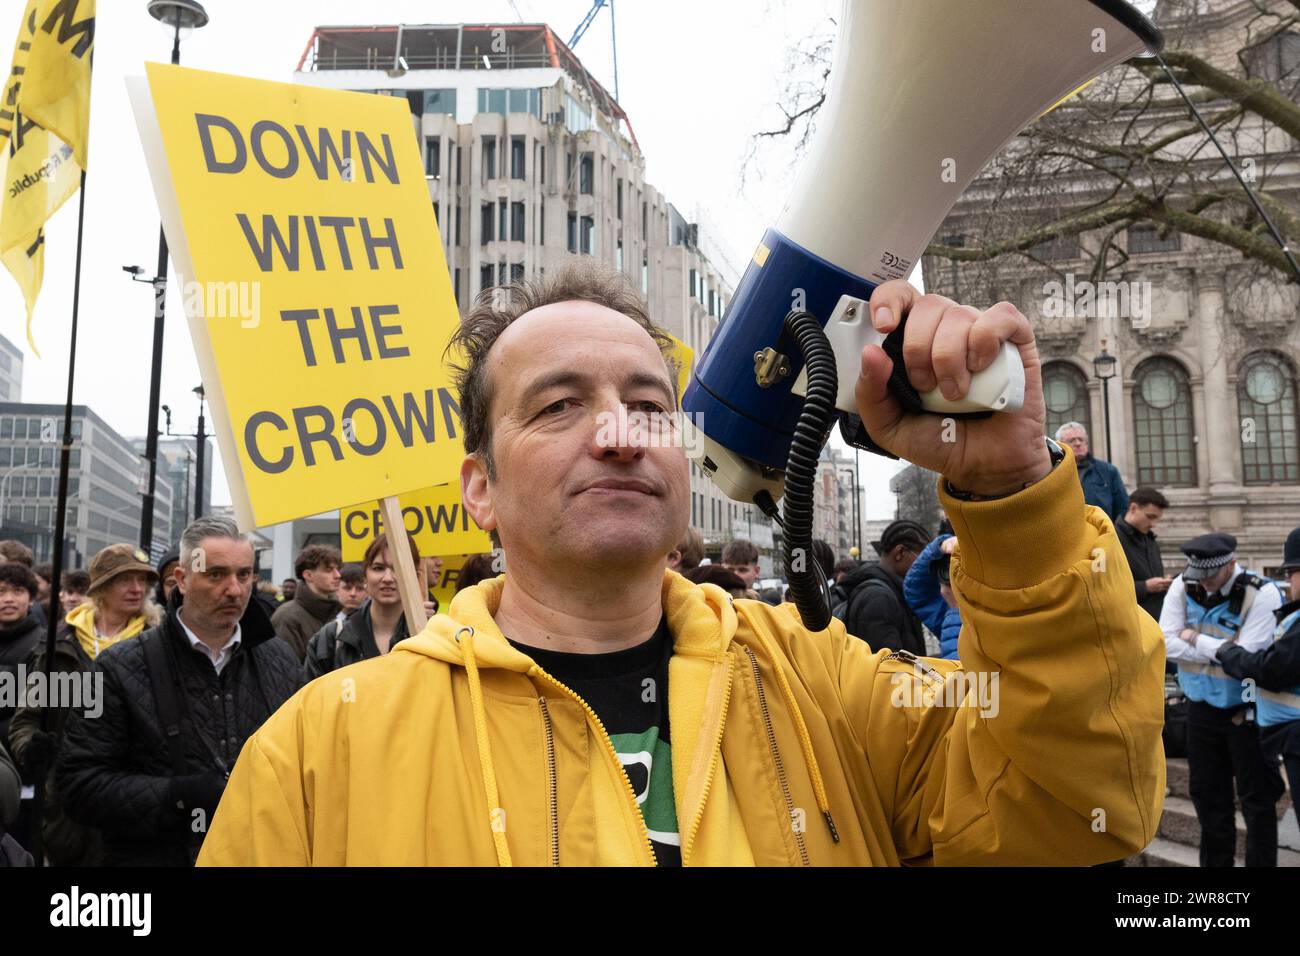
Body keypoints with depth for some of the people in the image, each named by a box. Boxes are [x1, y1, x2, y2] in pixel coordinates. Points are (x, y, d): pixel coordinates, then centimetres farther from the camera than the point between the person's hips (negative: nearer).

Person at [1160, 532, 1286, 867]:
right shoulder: (1183, 587, -7)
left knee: (1256, 800, 6)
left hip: (1246, 711, -5)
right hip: (1201, 706, 5)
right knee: (1206, 794, 17)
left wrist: (1196, 640, -15)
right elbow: (1167, 644, -12)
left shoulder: (1262, 594, -20)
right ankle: (1215, 860, 34)